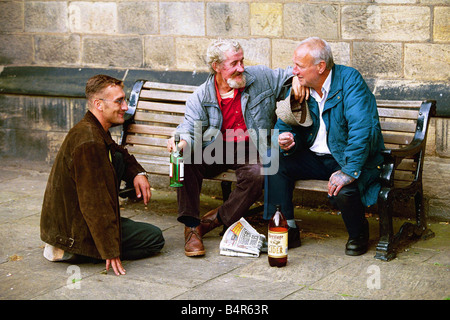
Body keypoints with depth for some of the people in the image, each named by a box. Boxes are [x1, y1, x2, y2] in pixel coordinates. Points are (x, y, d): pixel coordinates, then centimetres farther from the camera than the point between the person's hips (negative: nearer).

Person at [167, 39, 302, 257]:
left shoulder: (260, 78, 3)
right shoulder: (200, 97, -1)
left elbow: (288, 76, 16)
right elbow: (190, 128, -11)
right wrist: (182, 142, -36)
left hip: (250, 151, 0)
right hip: (215, 151, 0)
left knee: (256, 174, -34)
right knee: (187, 159, -30)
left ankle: (218, 219, -12)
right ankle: (191, 226, -21)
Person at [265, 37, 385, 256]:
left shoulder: (349, 80, -19)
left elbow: (362, 129, -28)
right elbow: (285, 125, 8)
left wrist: (349, 172, -34)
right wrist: (287, 141, -18)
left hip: (350, 159, -6)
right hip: (314, 158, 6)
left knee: (342, 190, -33)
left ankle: (358, 234, 1)